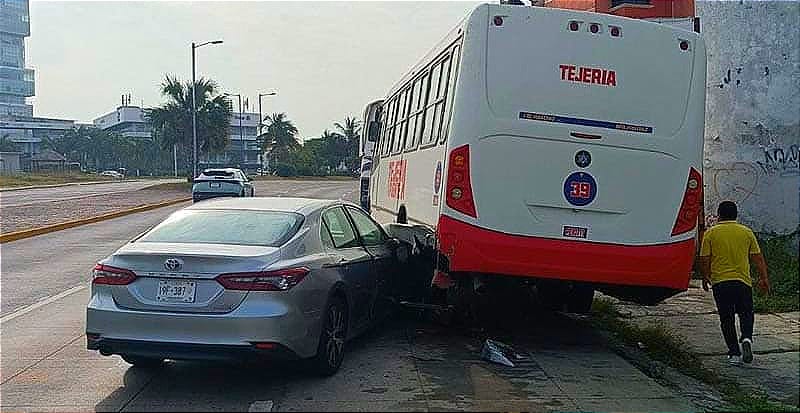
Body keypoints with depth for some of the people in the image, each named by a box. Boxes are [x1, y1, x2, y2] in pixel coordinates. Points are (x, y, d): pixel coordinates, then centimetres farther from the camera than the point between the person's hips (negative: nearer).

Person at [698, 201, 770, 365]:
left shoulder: (711, 233, -1)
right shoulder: (746, 232, 4)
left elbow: (704, 260, -3)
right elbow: (758, 258, 5)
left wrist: (705, 278, 12)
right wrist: (764, 278, 14)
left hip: (720, 282, -1)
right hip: (743, 281, 1)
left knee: (727, 319, 8)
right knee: (746, 314, 15)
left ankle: (734, 353, 7)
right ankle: (747, 338, -11)